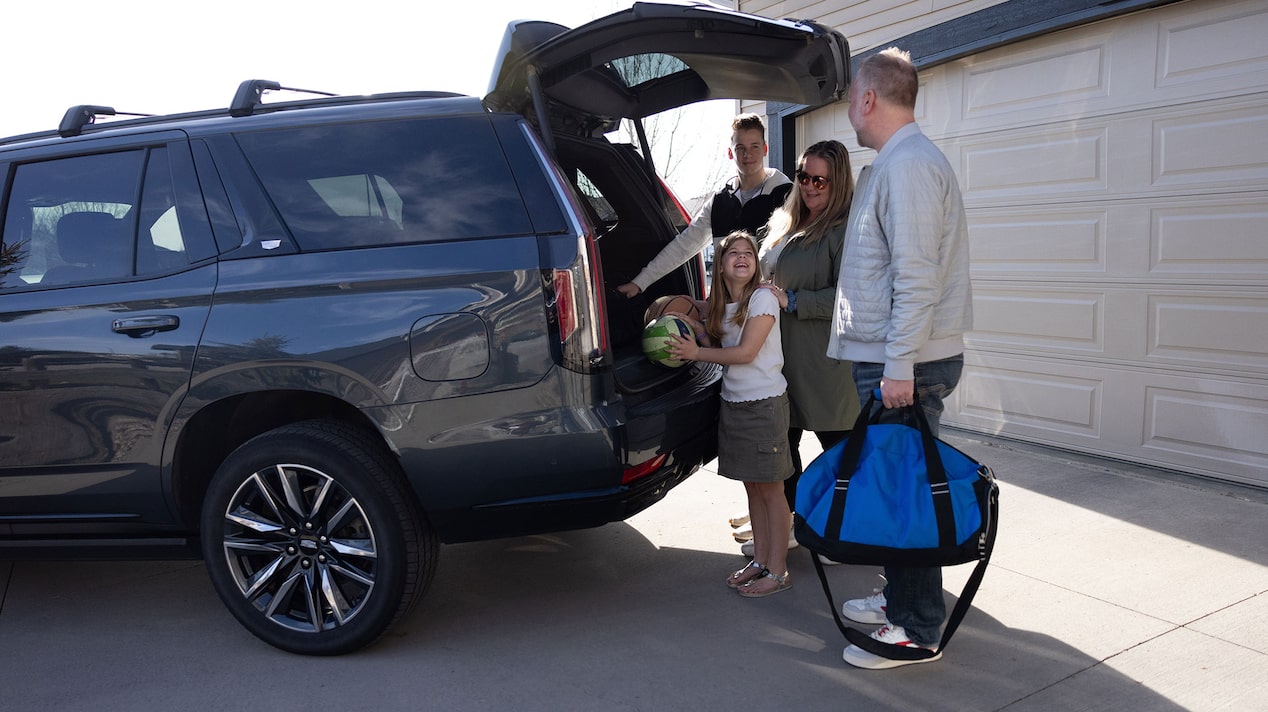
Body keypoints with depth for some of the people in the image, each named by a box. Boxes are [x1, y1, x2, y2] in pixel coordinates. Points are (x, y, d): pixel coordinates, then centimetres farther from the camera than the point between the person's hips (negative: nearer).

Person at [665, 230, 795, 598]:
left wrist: (696, 353, -13)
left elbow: (746, 352, -16)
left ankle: (778, 571, 7)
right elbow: (721, 345, 10)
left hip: (765, 404, -7)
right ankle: (760, 561, 24)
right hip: (733, 402, 7)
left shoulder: (763, 298, -12)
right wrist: (691, 325, -1)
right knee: (752, 487, 13)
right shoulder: (720, 305, 9)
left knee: (770, 489, -1)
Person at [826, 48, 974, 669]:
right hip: (889, 359, 10)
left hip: (906, 364, -10)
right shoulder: (894, 163, 19)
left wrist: (899, 364, -23)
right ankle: (900, 597, 30)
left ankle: (918, 629, 7)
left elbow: (916, 275, -22)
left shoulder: (909, 164, -15)